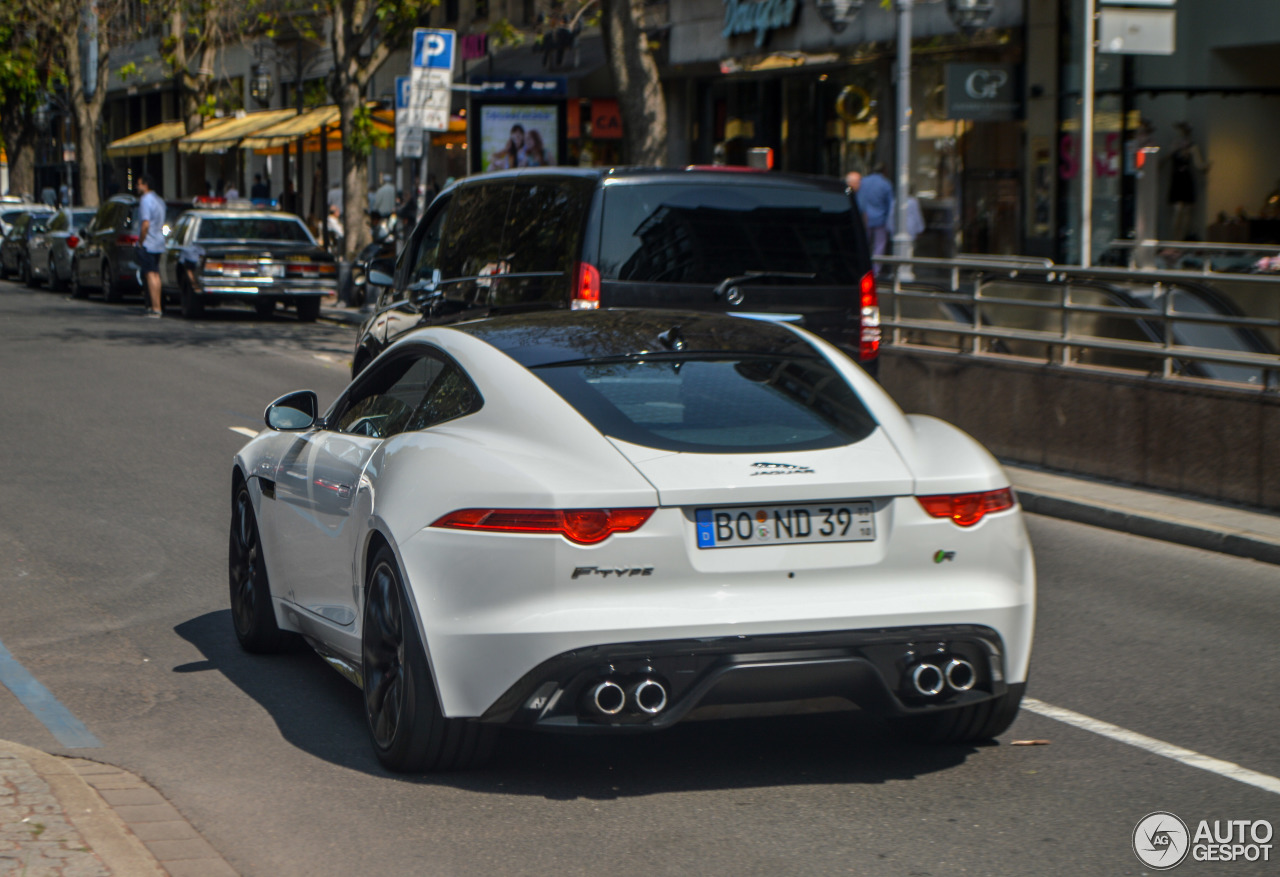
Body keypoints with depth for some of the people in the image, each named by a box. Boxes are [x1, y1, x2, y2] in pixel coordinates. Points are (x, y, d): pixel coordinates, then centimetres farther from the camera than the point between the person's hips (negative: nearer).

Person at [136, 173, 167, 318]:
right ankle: (157, 306, 18)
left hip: (147, 244, -9)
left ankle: (155, 308, -11)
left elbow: (146, 224, -23)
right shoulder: (159, 201, 15)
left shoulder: (146, 200, -15)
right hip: (159, 244, 9)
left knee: (150, 274, -8)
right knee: (155, 275, 14)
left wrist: (140, 241, -14)